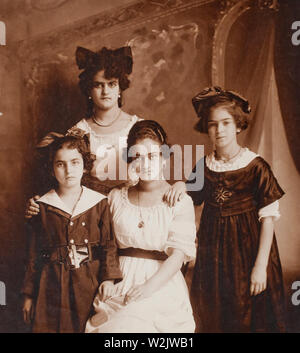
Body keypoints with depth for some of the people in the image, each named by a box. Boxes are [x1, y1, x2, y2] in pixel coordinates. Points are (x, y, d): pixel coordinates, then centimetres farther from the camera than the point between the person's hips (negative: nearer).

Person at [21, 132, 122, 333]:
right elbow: (34, 254, 6)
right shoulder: (42, 207, 2)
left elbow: (109, 245, 0)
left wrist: (109, 278, -14)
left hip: (90, 283, 0)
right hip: (52, 286, 0)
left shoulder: (99, 203, 0)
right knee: (48, 326, 5)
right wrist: (29, 294, 8)